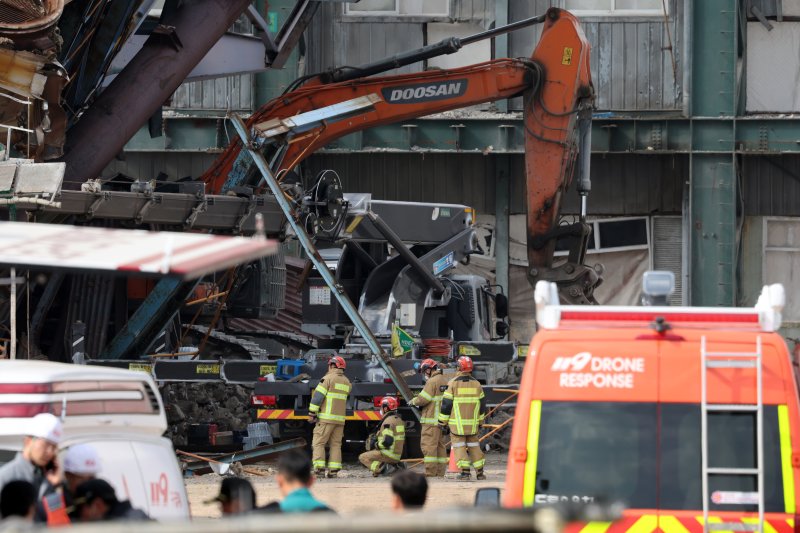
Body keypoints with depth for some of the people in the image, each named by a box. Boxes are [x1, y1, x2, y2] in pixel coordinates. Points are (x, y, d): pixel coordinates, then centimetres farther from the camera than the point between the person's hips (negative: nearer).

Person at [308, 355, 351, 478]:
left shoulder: (329, 378, -7)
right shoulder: (346, 382, 14)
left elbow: (318, 396, -12)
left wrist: (312, 413, -10)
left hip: (326, 417, -6)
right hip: (340, 418, 6)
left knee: (318, 443, -4)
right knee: (335, 445, 10)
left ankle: (319, 468, -14)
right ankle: (333, 470, 4)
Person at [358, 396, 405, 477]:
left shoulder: (388, 421, -17)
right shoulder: (399, 420, 13)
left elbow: (387, 441, -28)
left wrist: (376, 445, -8)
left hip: (388, 454, -9)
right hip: (397, 455, 9)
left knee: (362, 457, 1)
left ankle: (380, 468, -21)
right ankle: (395, 465, 9)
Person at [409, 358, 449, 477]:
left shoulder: (432, 382, -13)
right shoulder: (444, 381, 15)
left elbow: (423, 399, -15)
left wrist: (413, 401, 5)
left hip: (432, 420, -9)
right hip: (442, 419, 9)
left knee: (429, 445, -8)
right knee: (440, 445, 12)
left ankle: (430, 471, -11)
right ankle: (440, 471, 13)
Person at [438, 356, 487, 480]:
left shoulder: (453, 383, -9)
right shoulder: (476, 384, 4)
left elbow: (446, 404, -8)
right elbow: (482, 404, 11)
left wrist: (443, 421, 0)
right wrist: (480, 421, 21)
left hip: (457, 422, -4)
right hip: (473, 423, 4)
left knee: (459, 446, 0)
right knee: (474, 445, 13)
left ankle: (465, 471, -10)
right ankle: (480, 472, 12)